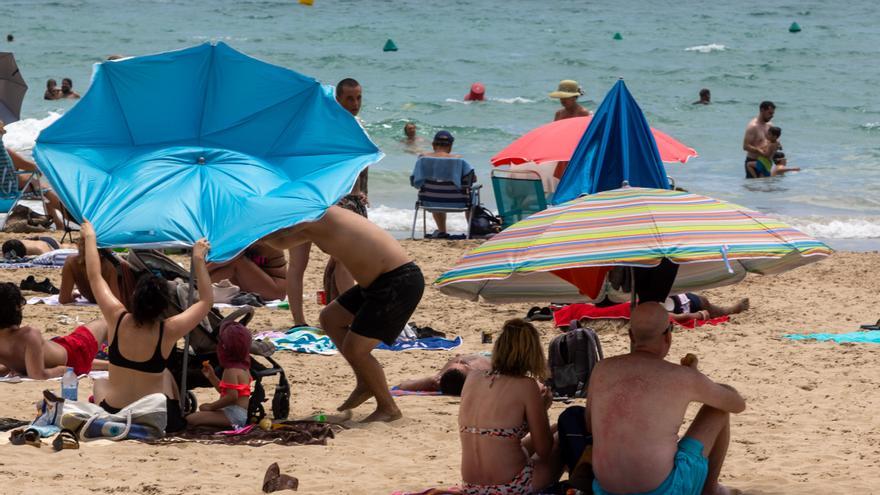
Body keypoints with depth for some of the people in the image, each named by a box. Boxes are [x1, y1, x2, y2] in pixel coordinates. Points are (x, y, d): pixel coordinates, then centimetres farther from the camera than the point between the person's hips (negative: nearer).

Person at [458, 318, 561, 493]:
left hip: (471, 487, 6)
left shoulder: (471, 380, 5)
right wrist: (542, 408, 10)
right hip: (510, 489, -6)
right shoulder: (527, 386, -11)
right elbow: (544, 450, -6)